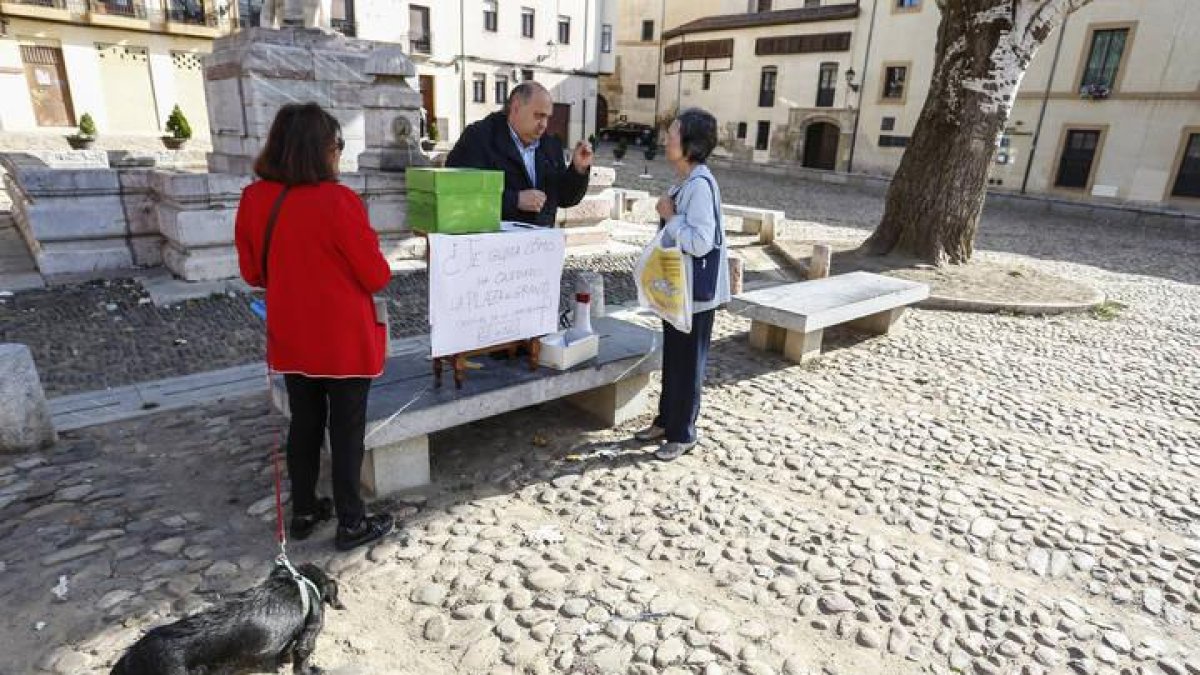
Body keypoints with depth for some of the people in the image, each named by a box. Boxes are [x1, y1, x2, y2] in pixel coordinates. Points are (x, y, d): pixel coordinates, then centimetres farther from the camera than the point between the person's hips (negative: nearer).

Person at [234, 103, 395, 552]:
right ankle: (351, 524, 21)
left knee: (304, 423, 19)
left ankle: (304, 512, 33)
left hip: (290, 339, 6)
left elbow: (253, 272, 7)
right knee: (347, 430, 8)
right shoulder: (337, 200, -21)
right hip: (344, 342, -5)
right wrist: (366, 249, 5)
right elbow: (376, 277, -15)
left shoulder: (253, 198, -3)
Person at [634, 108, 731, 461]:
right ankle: (666, 420, 33)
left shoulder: (700, 184, -21)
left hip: (695, 290, -9)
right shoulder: (686, 182, 9)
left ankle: (682, 433, 17)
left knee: (688, 362, 3)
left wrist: (669, 216, -18)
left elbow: (700, 242, -28)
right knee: (672, 357, 18)